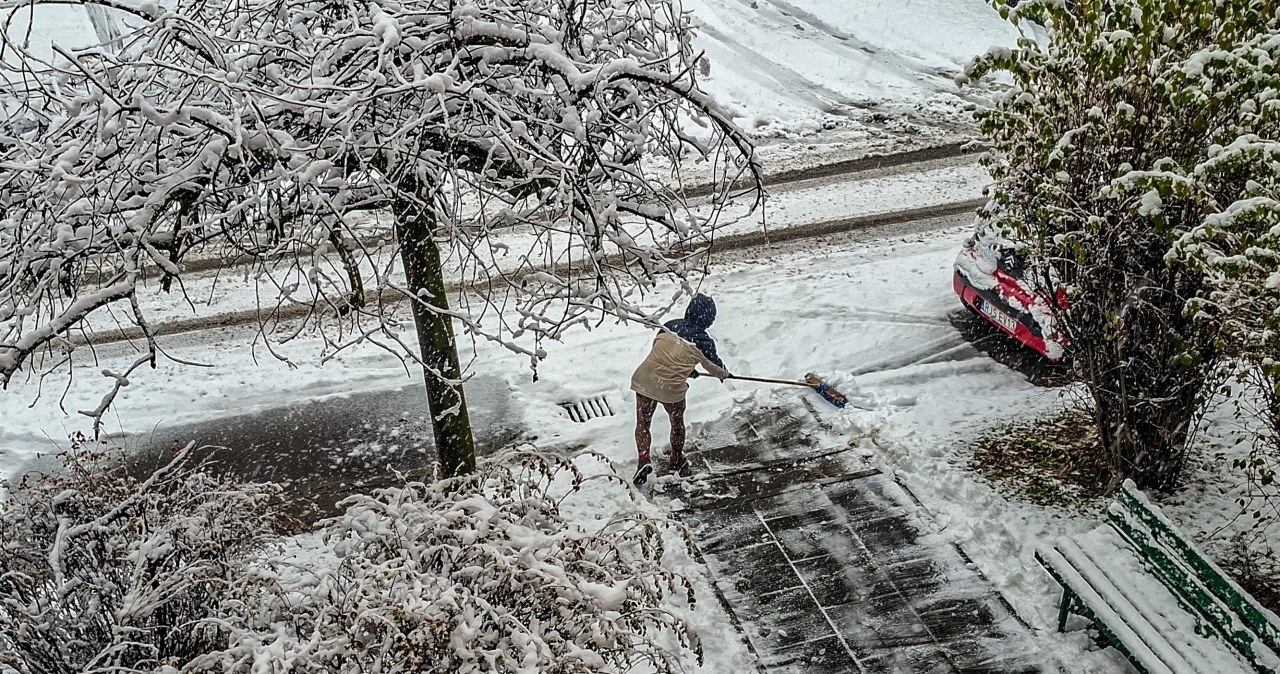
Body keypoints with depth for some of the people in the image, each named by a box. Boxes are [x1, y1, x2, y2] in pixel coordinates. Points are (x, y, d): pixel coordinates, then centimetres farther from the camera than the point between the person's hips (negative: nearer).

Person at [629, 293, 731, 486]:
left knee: (643, 423, 19)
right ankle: (676, 461, 42)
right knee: (677, 422, 25)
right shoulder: (703, 341, -7)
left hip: (645, 380, 2)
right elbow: (715, 367, 8)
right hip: (671, 388, -2)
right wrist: (724, 374, 33)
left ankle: (643, 460, 4)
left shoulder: (670, 325, 3)